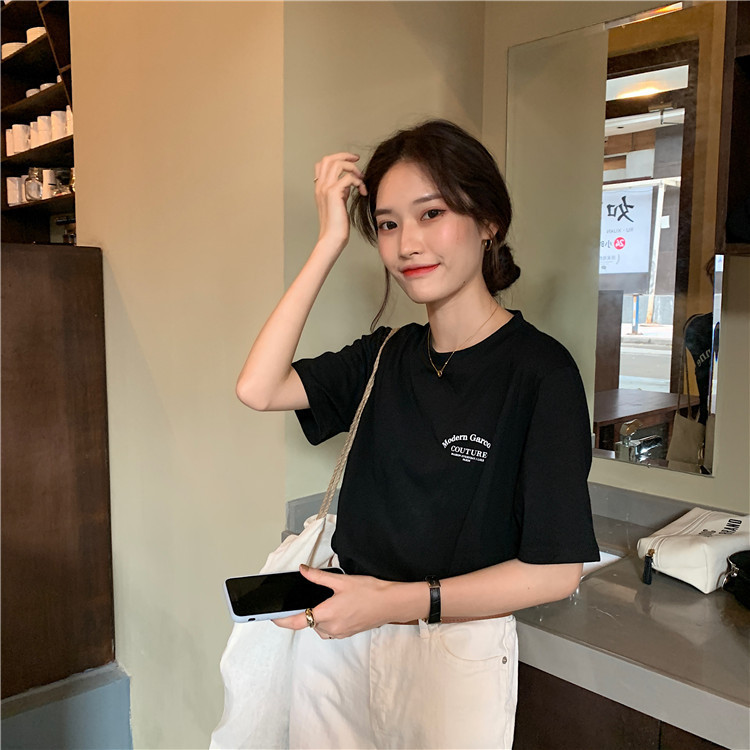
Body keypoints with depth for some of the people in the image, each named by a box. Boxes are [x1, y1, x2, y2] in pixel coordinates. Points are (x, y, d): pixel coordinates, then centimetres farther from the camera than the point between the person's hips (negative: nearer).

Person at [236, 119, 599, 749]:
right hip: (339, 631, 5)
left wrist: (401, 600, -21)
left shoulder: (539, 370, -14)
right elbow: (259, 389, -12)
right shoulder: (387, 355, 2)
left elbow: (556, 571, -15)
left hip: (458, 646, -4)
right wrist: (330, 241, -10)